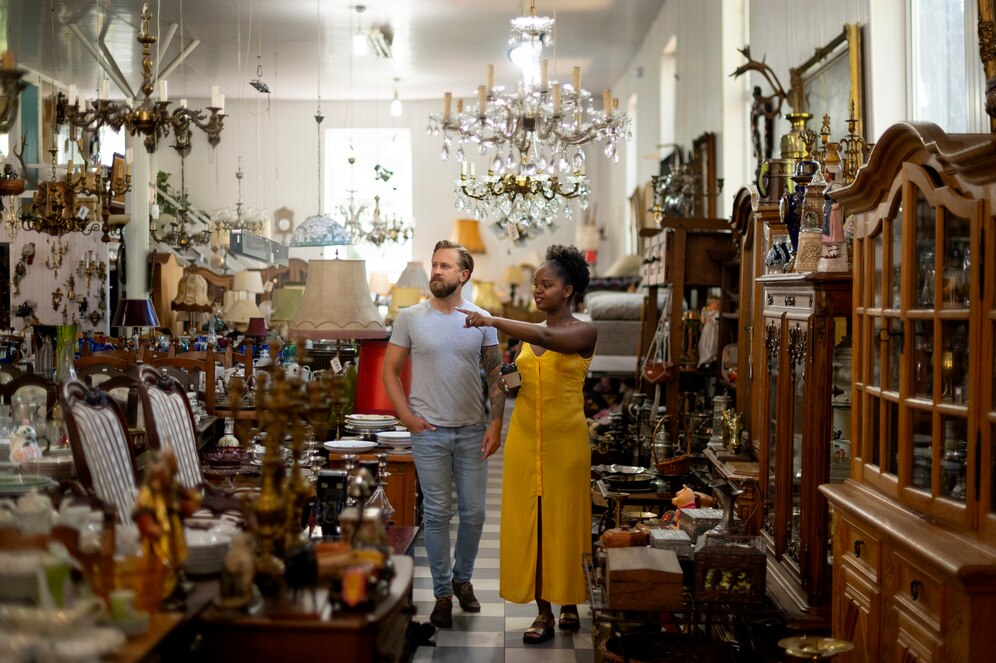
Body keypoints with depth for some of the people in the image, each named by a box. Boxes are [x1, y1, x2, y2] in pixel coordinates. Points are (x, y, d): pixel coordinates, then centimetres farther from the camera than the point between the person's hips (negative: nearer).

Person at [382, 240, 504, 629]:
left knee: (473, 512, 7)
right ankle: (442, 593, 14)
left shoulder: (481, 319, 2)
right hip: (429, 432, -1)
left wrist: (496, 424, -6)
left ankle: (462, 578, 28)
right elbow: (390, 371, 4)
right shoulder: (410, 318, 0)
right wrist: (408, 417, -5)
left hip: (472, 432, 1)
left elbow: (496, 375, 4)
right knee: (437, 513, 3)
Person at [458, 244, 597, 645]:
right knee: (528, 523, 2)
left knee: (563, 521, 2)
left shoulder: (584, 332, -6)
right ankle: (543, 614, 8)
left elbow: (547, 337, -27)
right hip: (524, 439, 5)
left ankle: (569, 604, 18)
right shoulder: (527, 335, 12)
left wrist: (492, 321, -33)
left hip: (565, 441, -5)